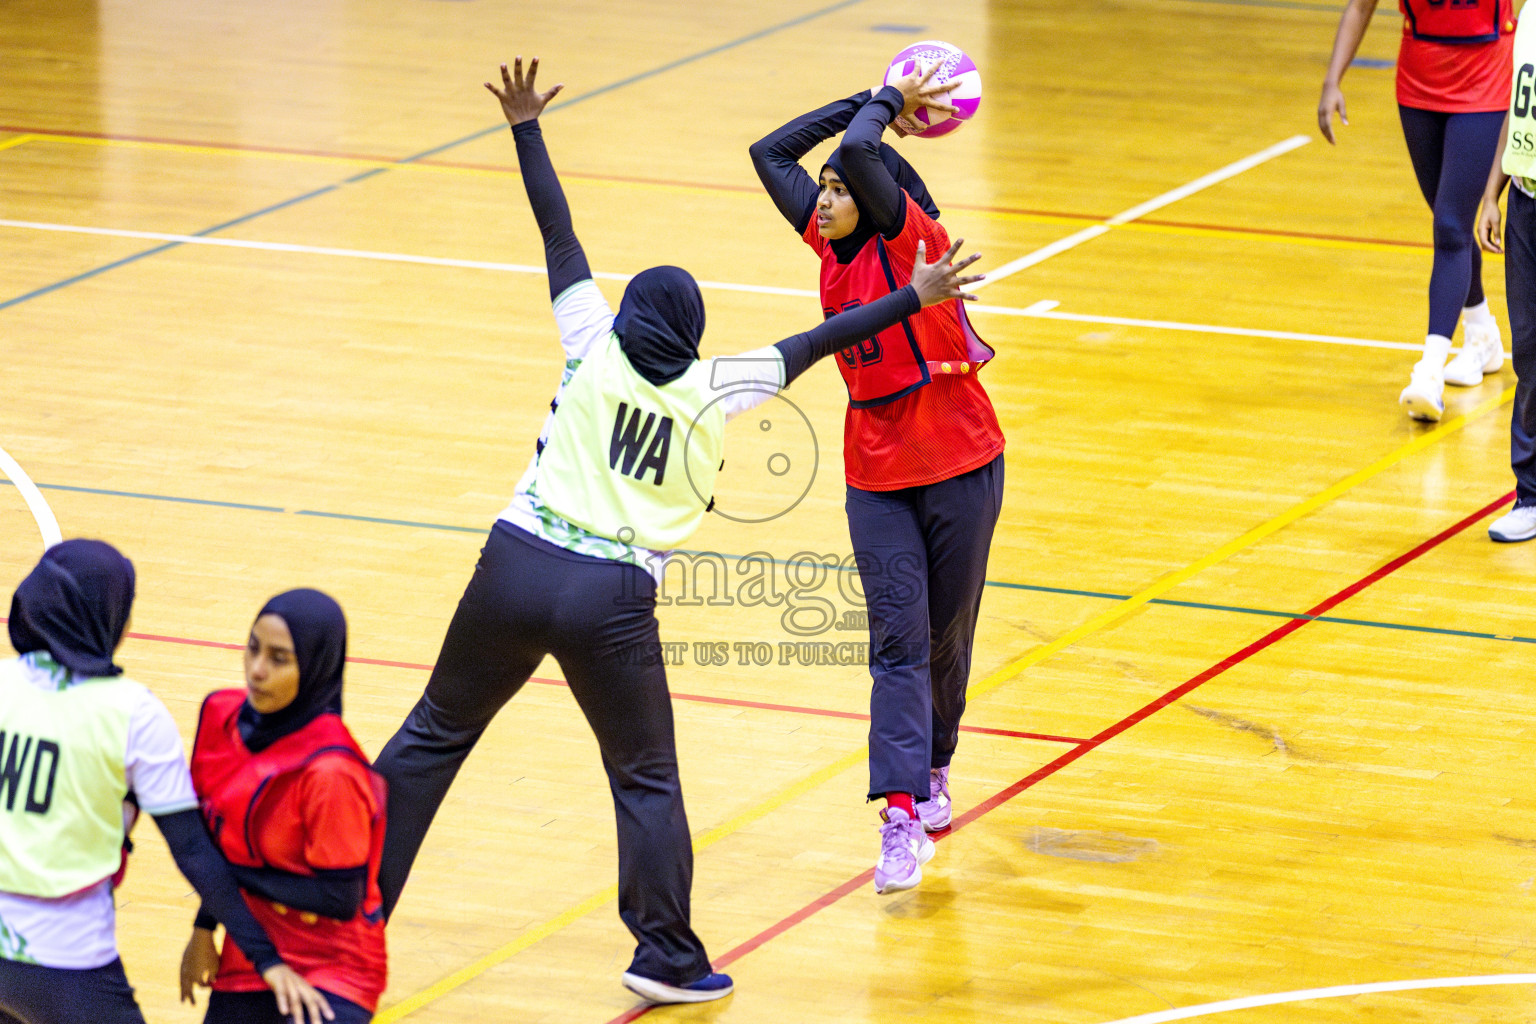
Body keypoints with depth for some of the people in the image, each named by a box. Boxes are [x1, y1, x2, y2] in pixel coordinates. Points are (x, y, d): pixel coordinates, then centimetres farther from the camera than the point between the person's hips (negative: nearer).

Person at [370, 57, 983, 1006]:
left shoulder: (595, 348, 4)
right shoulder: (717, 391, 1)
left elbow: (560, 234, 8)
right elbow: (816, 344, 6)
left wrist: (527, 127, 14)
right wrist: (912, 299, 13)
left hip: (516, 569, 2)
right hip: (612, 601, -2)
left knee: (436, 732, 16)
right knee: (647, 779, 9)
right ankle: (666, 956, 4)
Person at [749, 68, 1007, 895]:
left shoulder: (910, 237, -14)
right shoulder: (831, 244, 4)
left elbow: (859, 150, -31)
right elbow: (770, 153, 10)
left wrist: (886, 109, -11)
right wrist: (877, 100, 6)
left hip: (959, 468, -4)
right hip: (875, 476, 4)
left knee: (946, 636, 10)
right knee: (897, 640, -8)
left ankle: (932, 770, 34)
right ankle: (901, 816, -17)